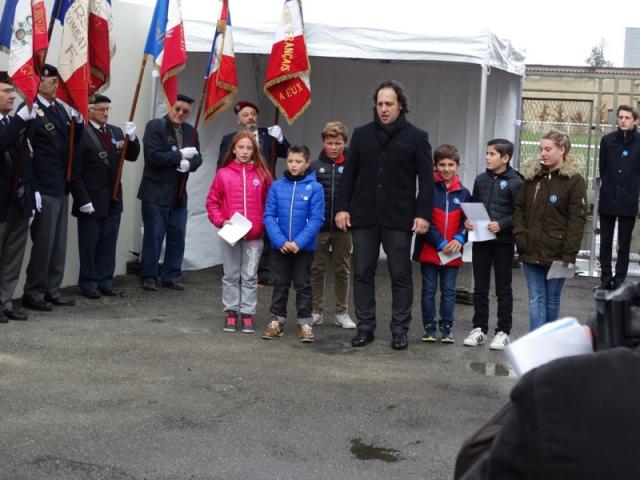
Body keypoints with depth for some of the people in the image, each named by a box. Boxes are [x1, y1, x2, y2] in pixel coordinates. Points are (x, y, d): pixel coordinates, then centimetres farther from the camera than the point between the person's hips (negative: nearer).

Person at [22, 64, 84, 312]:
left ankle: (52, 290, 21)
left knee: (59, 243, 12)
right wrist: (32, 189, -20)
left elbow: (72, 142, 16)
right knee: (43, 242, -2)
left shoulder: (60, 108, 10)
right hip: (43, 189, -8)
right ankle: (33, 292, 10)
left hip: (61, 186, 8)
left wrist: (78, 122, -4)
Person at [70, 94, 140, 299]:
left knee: (108, 243, 11)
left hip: (113, 199, 6)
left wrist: (132, 138, -8)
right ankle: (89, 283, 15)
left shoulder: (116, 132, 9)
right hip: (91, 201, -6)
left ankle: (105, 281, 20)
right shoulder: (82, 134, -12)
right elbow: (74, 171, -13)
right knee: (89, 244, 5)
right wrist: (83, 200, -16)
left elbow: (132, 156, 10)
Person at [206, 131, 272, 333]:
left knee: (250, 277, 7)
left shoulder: (262, 174, -1)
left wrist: (265, 225, -5)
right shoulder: (223, 174, -2)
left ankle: (247, 314, 14)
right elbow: (212, 202, 3)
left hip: (254, 236, 0)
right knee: (231, 275, 10)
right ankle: (230, 313, 18)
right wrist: (220, 221, -9)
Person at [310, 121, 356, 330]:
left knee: (342, 269, 9)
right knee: (317, 269, 7)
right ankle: (315, 311, 17)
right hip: (319, 226, 0)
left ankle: (342, 312, 17)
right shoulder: (315, 166, 1)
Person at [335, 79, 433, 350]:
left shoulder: (416, 137, 1)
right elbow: (349, 174, 10)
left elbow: (426, 180, -1)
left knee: (401, 275, 3)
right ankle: (365, 327, 13)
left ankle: (400, 330, 10)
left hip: (399, 219, -2)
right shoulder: (362, 135, 9)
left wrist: (423, 214, -10)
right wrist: (342, 207, 1)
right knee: (362, 273, 5)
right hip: (364, 216, 3)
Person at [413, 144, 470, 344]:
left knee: (449, 291, 8)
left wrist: (459, 239, -13)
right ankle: (429, 327, 16)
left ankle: (447, 328, 17)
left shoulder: (463, 193, 5)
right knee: (429, 290, 7)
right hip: (429, 250, -2)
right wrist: (440, 243, -14)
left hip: (452, 252, 2)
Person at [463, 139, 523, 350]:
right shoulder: (481, 179, 8)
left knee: (503, 289, 6)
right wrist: (468, 220, -1)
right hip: (480, 240, 5)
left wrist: (501, 225, -21)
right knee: (480, 287, 10)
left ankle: (503, 331, 13)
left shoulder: (515, 182, -7)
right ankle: (479, 328, 20)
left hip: (503, 241, -4)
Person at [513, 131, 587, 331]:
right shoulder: (532, 176, 7)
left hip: (556, 252, -4)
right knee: (535, 299, 1)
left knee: (552, 299, 10)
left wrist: (570, 254, -16)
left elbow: (577, 220, -11)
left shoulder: (574, 180, -7)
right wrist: (520, 233, -3)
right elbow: (519, 207, 13)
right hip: (531, 251, 4)